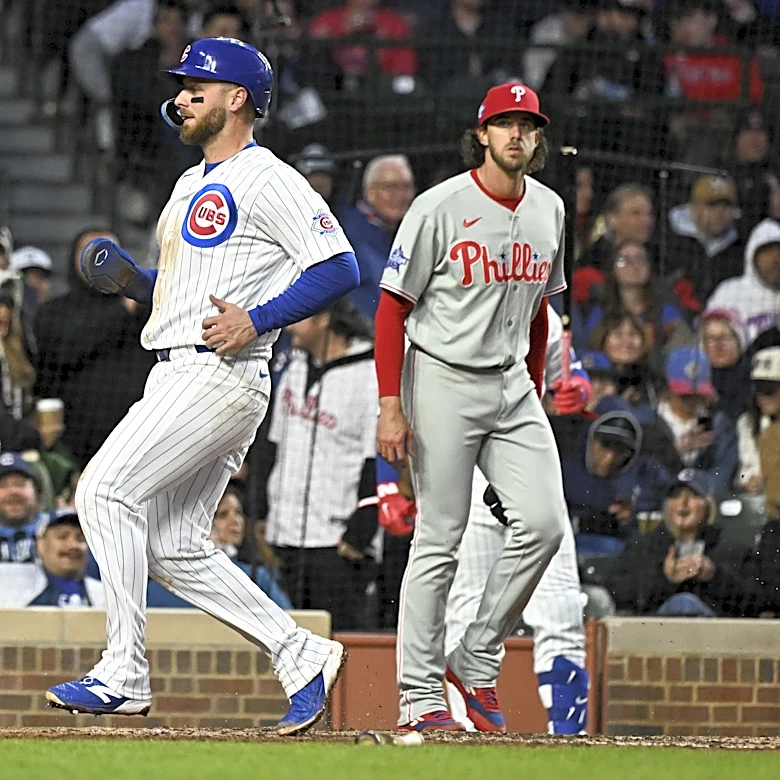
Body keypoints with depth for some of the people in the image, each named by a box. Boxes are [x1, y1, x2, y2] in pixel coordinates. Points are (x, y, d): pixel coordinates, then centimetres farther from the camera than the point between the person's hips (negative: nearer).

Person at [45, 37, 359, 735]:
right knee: (174, 550, 5)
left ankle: (125, 675, -16)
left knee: (107, 489, -17)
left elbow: (339, 268, -14)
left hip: (222, 373, -10)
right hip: (177, 375, 10)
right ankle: (300, 655, 10)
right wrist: (131, 279, 11)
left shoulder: (269, 181, -7)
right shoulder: (191, 185, 23)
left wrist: (257, 320, -20)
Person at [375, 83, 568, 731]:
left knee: (544, 523, -8)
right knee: (439, 538, -4)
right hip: (443, 382, -5)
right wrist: (390, 405, -15)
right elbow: (393, 306, -9)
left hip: (512, 386, 5)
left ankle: (478, 659, 8)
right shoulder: (441, 207, -10)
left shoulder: (549, 210, 8)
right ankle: (419, 695, 2)